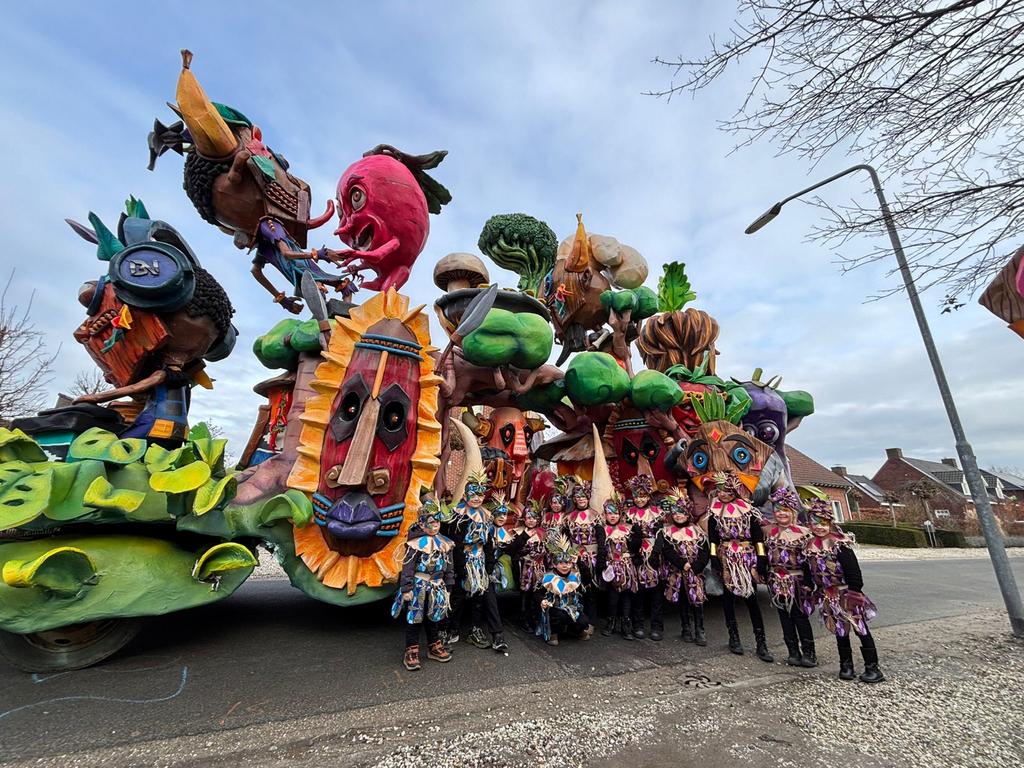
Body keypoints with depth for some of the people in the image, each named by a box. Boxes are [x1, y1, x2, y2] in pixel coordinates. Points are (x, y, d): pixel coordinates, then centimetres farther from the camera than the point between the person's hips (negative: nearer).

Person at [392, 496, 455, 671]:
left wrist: (448, 587, 11)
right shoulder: (416, 543, -15)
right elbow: (407, 568, -14)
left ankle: (434, 647, 33)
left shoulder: (445, 543, 2)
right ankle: (411, 652, 18)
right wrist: (406, 589, -15)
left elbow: (449, 567, 10)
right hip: (418, 586, -5)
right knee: (414, 618, 5)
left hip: (436, 587, 5)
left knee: (434, 617, 18)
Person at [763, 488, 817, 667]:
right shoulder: (767, 530, 2)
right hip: (777, 580, 3)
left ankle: (808, 652, 15)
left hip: (798, 580, -2)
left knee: (800, 615, 1)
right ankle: (793, 652, 18)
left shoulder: (803, 532, -4)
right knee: (784, 616, 8)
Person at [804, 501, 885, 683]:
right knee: (840, 631, 14)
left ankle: (873, 668, 13)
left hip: (847, 595, -5)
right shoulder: (809, 548, 1)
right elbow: (808, 573, 12)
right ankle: (846, 666, 24)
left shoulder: (840, 544, -17)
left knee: (861, 630, 2)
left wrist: (855, 592, -21)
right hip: (829, 598, 5)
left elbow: (853, 571, -19)